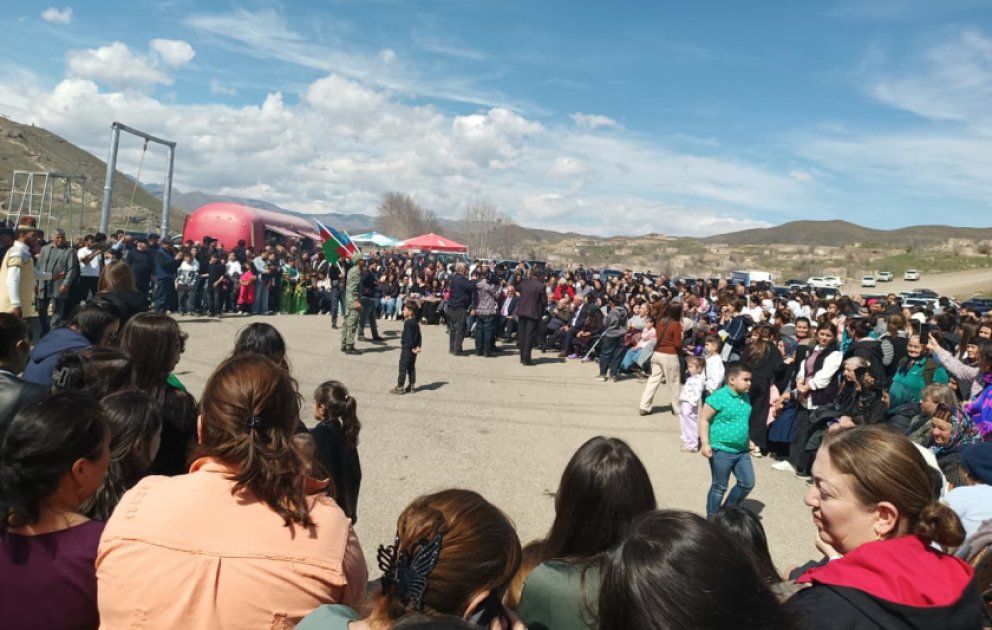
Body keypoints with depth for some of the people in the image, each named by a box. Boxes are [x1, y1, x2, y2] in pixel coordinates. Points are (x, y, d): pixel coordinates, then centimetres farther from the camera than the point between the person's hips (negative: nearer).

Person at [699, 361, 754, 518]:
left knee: (747, 483, 11)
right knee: (719, 487, 4)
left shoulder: (745, 398, 7)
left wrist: (748, 441, 23)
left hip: (742, 450, 8)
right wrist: (705, 444, -21)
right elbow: (704, 420, -16)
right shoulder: (718, 398, -19)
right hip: (721, 450, -8)